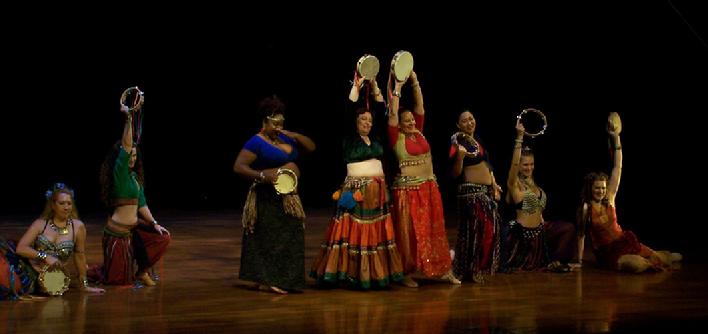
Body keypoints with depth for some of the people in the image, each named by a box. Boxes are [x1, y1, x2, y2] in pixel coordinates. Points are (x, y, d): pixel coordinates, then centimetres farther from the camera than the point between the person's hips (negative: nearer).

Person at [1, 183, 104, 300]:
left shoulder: (78, 226, 2)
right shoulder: (40, 224, 6)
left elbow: (80, 256, 10)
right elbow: (20, 248, -3)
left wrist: (84, 285, 16)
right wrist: (45, 256, -14)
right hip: (25, 268, 2)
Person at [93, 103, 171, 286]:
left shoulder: (135, 176, 12)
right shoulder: (119, 172, -11)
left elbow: (141, 204, 14)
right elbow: (126, 145, -25)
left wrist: (154, 223, 4)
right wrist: (128, 119, -32)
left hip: (134, 228, 8)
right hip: (118, 231, -8)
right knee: (120, 279, -2)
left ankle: (142, 271, 13)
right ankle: (93, 272, 28)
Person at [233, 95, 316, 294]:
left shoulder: (284, 138, 11)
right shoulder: (256, 142, -11)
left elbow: (311, 147, 14)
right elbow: (238, 167, -18)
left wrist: (295, 136, -3)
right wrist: (262, 175, -29)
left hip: (288, 199, 8)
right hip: (268, 199, -8)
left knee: (288, 239, 12)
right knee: (269, 239, -5)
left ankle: (282, 279, 21)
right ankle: (266, 281, 1)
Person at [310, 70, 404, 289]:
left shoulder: (375, 139, 12)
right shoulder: (348, 139, -2)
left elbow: (381, 110, 10)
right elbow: (349, 110, -11)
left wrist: (374, 87, 5)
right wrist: (357, 86, -11)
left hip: (378, 191, 5)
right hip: (356, 190, -5)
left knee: (377, 232, 5)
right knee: (354, 232, -7)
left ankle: (375, 273, 10)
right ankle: (350, 272, -4)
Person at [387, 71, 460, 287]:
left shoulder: (419, 133, 9)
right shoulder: (397, 138, -5)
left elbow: (420, 107, 7)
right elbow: (393, 113, -14)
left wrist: (415, 83, 0)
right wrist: (397, 88, -13)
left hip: (429, 187, 6)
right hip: (408, 189, -6)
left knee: (434, 229, 10)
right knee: (409, 231, -1)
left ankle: (443, 271, 16)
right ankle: (407, 273, 8)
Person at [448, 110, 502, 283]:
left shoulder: (479, 141, 16)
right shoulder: (458, 142, -8)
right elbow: (455, 173, -13)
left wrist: (494, 185, 18)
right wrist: (459, 156, -29)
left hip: (487, 191, 8)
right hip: (471, 191, -8)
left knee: (490, 229, 10)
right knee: (475, 230, -8)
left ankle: (483, 267, 21)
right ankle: (472, 270, 2)